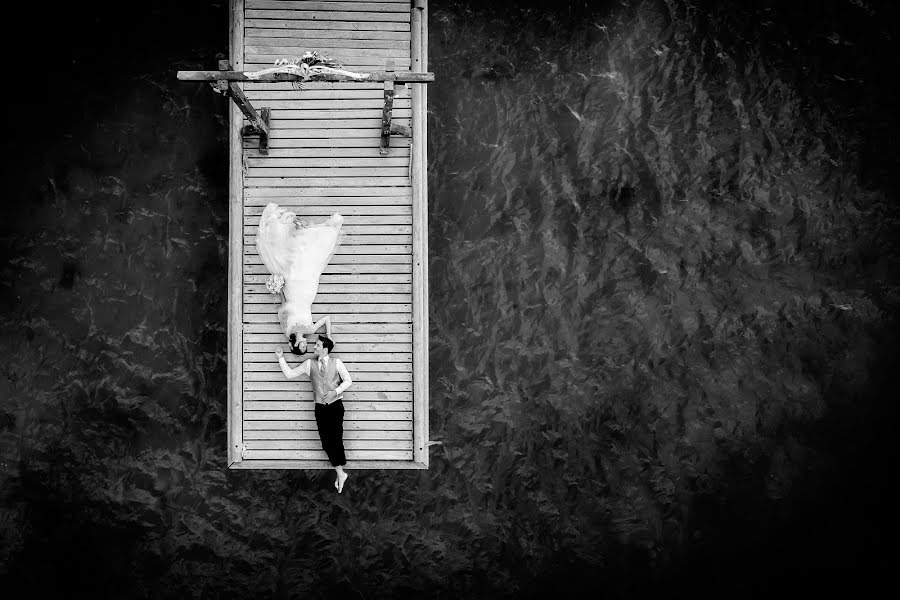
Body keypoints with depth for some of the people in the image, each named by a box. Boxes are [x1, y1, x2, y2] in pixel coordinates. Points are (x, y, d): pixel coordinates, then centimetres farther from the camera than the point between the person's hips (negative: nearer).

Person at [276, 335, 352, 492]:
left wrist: (335, 392, -13)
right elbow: (289, 374, 7)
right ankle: (340, 473, 13)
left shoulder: (336, 362, 2)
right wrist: (281, 358, -2)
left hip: (336, 405, -3)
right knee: (326, 442, 0)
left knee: (336, 439, -10)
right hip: (320, 407, 3)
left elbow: (348, 381, 2)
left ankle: (339, 473, 4)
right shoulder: (309, 364, 7)